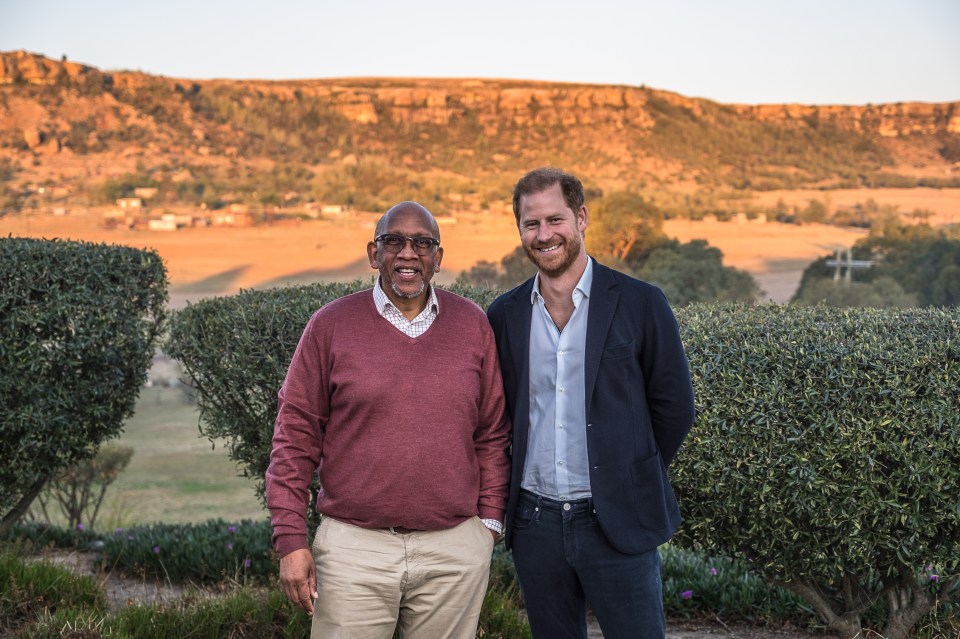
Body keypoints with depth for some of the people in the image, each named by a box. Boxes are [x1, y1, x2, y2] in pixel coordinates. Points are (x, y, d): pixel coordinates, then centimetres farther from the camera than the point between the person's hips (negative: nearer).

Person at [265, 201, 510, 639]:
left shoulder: (473, 325, 6)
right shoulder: (331, 325, 0)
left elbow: (492, 434, 10)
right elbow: (296, 436, 0)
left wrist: (490, 521, 6)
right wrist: (291, 541, -4)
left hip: (456, 551, 2)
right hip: (354, 547, -1)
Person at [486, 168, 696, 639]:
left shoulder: (639, 304, -5)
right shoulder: (504, 315, 5)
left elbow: (674, 408, 1)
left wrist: (632, 480, 5)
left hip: (616, 523, -3)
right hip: (535, 524, 3)